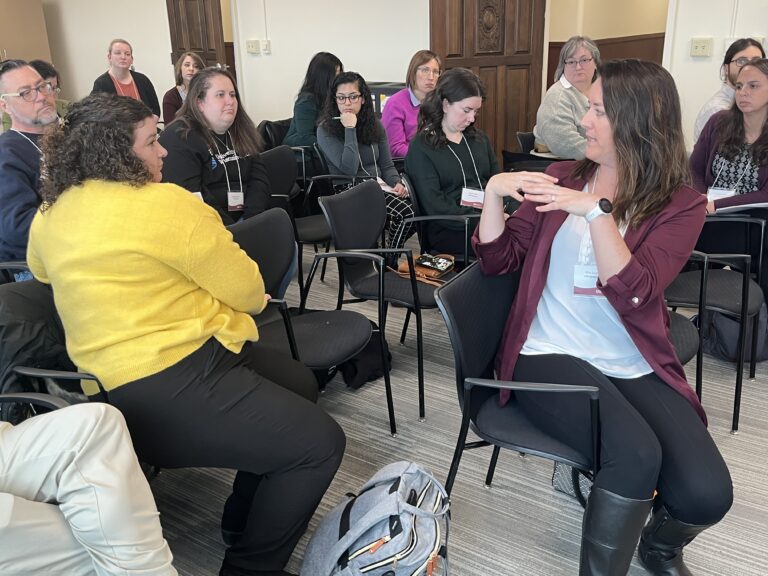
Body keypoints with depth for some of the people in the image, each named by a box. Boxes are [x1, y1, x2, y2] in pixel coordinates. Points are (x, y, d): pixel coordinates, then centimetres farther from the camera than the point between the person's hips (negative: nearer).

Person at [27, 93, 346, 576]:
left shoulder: (53, 211, 8)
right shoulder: (163, 204, -18)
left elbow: (39, 268, 31)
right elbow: (245, 288, -12)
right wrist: (254, 299, 13)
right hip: (167, 390, -10)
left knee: (299, 383, 22)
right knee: (320, 444, -9)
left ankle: (244, 518, 33)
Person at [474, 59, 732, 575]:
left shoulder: (681, 205, 2)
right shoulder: (563, 178, 8)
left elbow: (632, 295, -14)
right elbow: (497, 260, 7)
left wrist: (596, 210, -24)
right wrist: (494, 194, -10)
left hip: (637, 369, 1)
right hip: (550, 356, -1)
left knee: (707, 495, -18)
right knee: (635, 455, -29)